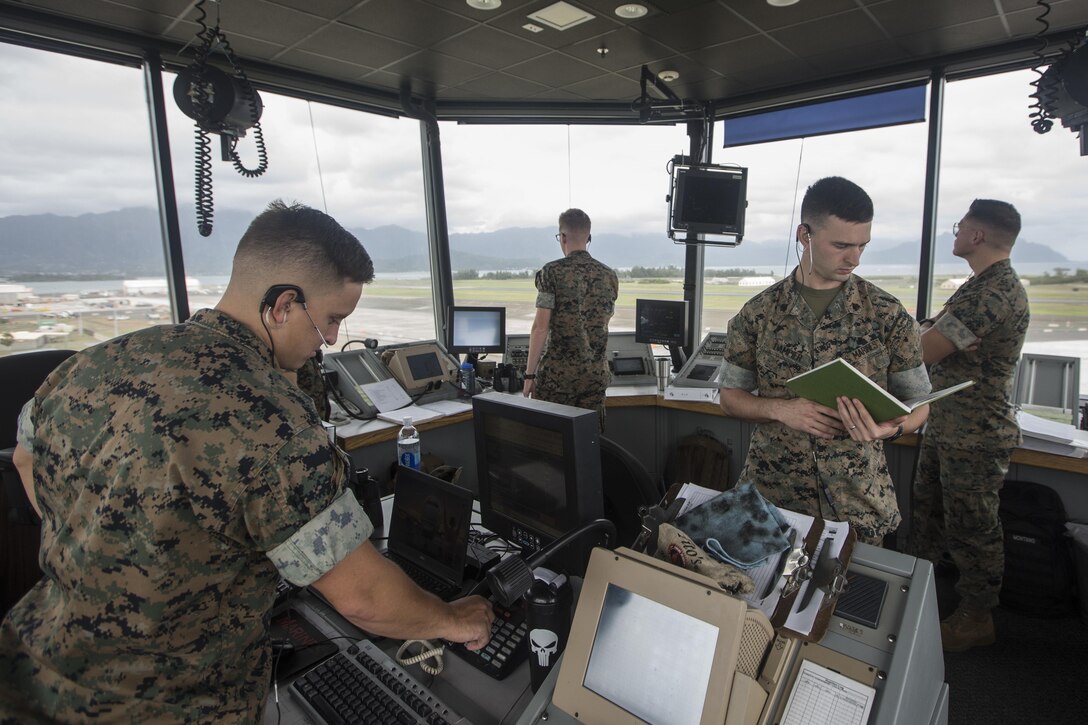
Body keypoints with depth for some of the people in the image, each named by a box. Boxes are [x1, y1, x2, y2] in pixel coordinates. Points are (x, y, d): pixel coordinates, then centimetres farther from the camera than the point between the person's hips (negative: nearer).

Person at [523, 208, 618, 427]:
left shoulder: (552, 272, -8)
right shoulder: (609, 276, 6)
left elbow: (540, 327, -12)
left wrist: (529, 374, -7)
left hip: (557, 374, -4)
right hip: (596, 374, 4)